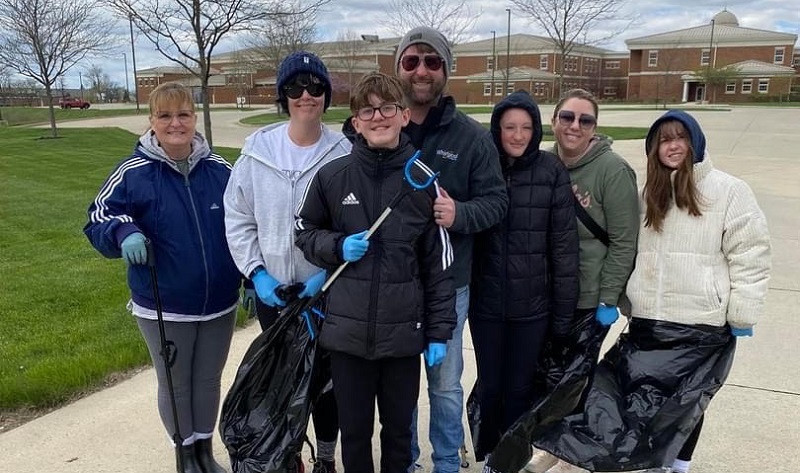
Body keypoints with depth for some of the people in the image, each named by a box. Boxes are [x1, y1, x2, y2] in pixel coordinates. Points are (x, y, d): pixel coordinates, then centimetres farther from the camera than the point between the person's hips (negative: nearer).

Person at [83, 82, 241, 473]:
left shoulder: (220, 170, -4)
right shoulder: (134, 173, -12)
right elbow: (99, 218, -8)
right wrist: (124, 232, -30)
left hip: (220, 304, 3)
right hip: (163, 308, -2)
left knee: (208, 380, 19)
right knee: (175, 384, 16)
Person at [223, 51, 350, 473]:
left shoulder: (343, 153, -10)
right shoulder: (258, 148, -4)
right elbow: (238, 219, 1)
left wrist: (329, 272, -14)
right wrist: (256, 272, -7)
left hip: (325, 290, -2)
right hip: (272, 289, 2)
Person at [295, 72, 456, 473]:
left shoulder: (423, 180, -4)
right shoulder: (331, 176, -4)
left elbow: (438, 264, -1)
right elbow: (305, 231, 10)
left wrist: (439, 331, -1)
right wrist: (338, 247, -10)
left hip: (403, 330, 0)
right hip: (347, 329, 0)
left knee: (399, 428, 17)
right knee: (354, 429, 16)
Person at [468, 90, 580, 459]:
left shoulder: (552, 171, -6)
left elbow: (564, 245, -4)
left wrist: (564, 311, -4)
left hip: (532, 304, -1)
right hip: (485, 302, 1)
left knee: (519, 387, 12)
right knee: (489, 386, 13)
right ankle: (487, 454, 37)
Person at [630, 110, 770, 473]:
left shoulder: (729, 190, -9)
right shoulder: (650, 192, 8)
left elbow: (750, 256, -10)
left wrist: (742, 315, -11)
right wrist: (622, 298, 12)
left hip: (701, 320, -4)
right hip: (648, 317, 5)